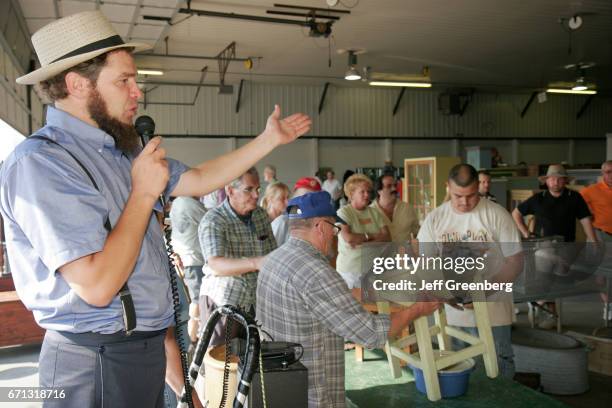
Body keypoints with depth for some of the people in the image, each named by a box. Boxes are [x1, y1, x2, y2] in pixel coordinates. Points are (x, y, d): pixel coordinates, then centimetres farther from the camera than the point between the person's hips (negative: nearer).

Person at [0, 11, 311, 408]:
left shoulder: (122, 150, 8)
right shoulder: (39, 163, -21)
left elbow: (198, 179, 16)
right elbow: (97, 286, -27)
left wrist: (270, 139, 15)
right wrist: (144, 193, -18)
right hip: (98, 364, -8)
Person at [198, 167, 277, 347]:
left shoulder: (261, 215, 3)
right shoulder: (213, 221, -17)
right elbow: (216, 265, -32)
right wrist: (256, 263, -45)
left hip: (255, 301, 5)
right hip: (222, 300, -5)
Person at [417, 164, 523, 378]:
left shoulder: (497, 215, -7)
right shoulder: (434, 218, 1)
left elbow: (515, 261, -7)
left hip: (493, 309, -2)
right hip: (451, 309, 2)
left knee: (500, 366, 10)